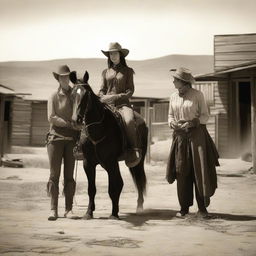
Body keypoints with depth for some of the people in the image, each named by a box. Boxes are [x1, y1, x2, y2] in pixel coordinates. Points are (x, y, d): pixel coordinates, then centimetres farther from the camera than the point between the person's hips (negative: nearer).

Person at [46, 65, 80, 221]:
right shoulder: (54, 97, 4)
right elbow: (51, 118, -6)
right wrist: (70, 124, -15)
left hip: (72, 139, 2)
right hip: (56, 138, -1)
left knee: (69, 175, 2)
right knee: (55, 174, -2)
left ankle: (69, 209, 5)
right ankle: (54, 209, 1)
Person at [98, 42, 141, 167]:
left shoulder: (128, 71, 9)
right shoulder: (105, 72, 18)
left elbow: (130, 91, 2)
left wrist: (116, 97, -12)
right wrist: (102, 98, -3)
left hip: (122, 104, -3)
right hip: (106, 105, 3)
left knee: (129, 121, -35)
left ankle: (134, 152, -28)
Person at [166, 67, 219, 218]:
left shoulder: (197, 95, -3)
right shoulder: (173, 97, 9)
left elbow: (205, 116, 0)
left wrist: (193, 122, -17)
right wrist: (172, 123, -5)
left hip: (196, 134, -3)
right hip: (179, 136, 4)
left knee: (200, 170, -3)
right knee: (182, 172, 3)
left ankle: (202, 208, 5)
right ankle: (184, 207, 11)